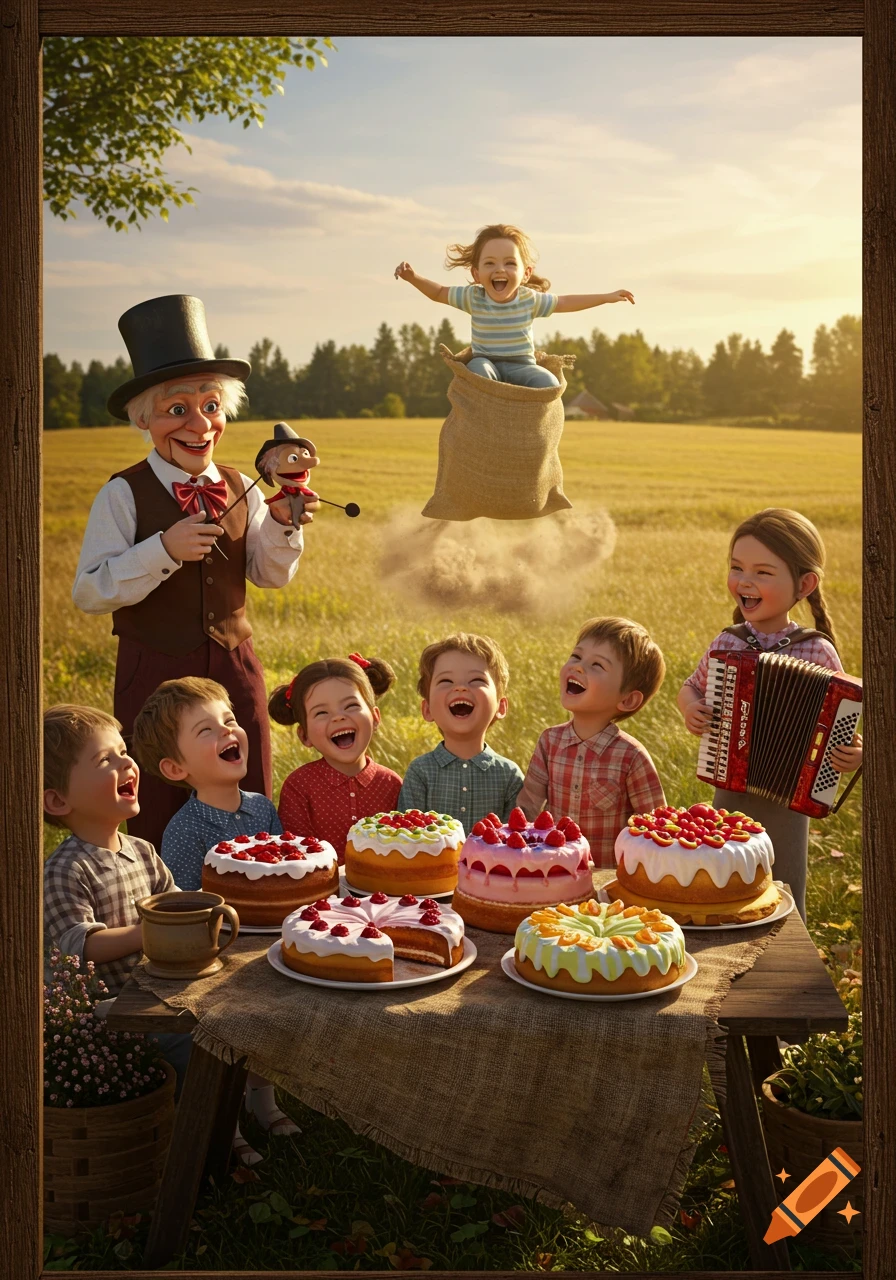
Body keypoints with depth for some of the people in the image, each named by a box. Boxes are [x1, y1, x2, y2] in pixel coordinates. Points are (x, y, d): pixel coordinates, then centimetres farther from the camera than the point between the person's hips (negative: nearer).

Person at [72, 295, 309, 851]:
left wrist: (281, 523, -10)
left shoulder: (240, 489, 3)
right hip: (154, 672, -4)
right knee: (157, 822, 3)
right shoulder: (123, 495, -9)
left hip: (235, 668, 4)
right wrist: (163, 549, -24)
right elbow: (89, 593, -14)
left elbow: (273, 575, 8)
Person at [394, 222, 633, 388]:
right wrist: (413, 277, -8)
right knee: (478, 369, -35)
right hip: (486, 362, -1)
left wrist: (606, 297, 12)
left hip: (521, 366, 1)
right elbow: (439, 293, 9)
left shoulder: (530, 299, -5)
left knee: (548, 383, -27)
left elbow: (564, 302, 11)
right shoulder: (472, 297, -6)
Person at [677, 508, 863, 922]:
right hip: (728, 790, 3)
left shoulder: (817, 653, -13)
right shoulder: (726, 643, -3)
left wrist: (853, 753, -24)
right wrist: (690, 707, -8)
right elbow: (691, 687, 14)